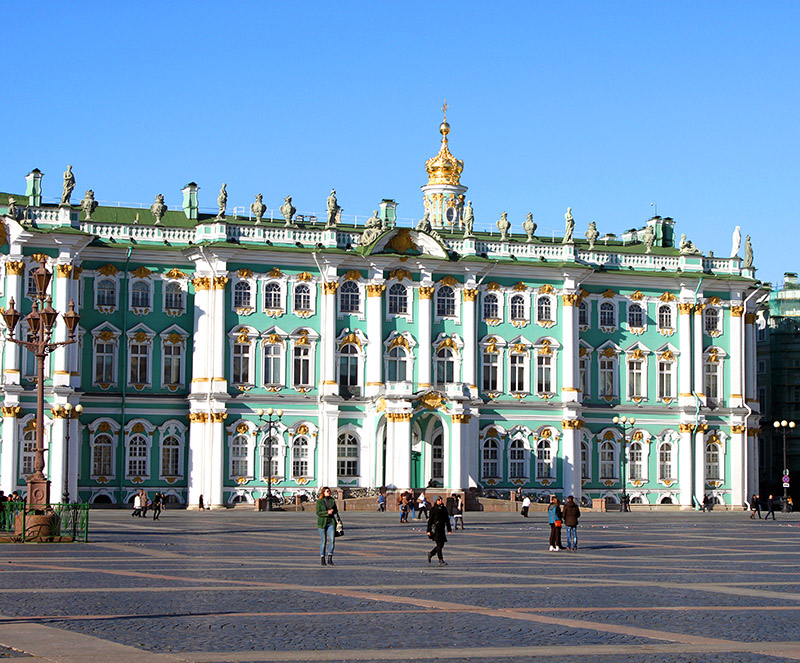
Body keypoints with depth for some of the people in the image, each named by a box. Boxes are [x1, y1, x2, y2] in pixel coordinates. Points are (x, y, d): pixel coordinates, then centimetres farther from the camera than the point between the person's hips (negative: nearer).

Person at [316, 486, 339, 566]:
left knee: (332, 540, -10)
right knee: (323, 541, 1)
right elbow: (318, 512, -8)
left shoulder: (332, 501, 10)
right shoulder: (319, 502, -1)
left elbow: (335, 511, 16)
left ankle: (330, 558, -8)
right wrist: (327, 512, -19)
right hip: (322, 523, -3)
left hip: (331, 523, 3)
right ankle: (322, 558, 11)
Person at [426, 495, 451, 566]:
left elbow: (447, 519, 16)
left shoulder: (444, 508, 11)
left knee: (441, 544, 9)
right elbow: (430, 520, -6)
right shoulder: (433, 509, -5)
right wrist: (429, 530, -10)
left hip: (442, 528, 7)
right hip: (435, 528, -7)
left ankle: (431, 554, 30)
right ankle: (441, 561, -6)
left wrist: (449, 529, 12)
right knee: (439, 544, -8)